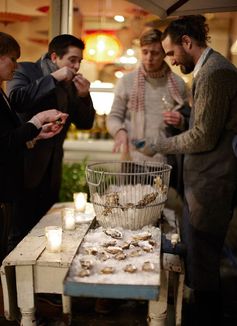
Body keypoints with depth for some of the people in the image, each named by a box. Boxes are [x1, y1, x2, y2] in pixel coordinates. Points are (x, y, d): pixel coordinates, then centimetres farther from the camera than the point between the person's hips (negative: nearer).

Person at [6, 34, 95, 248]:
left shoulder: (70, 84, 11)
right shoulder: (26, 70, -5)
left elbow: (85, 124, 12)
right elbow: (15, 99, -26)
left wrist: (84, 96, -6)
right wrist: (53, 78, -20)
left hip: (52, 172, 6)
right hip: (25, 169, -6)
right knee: (19, 235, -1)